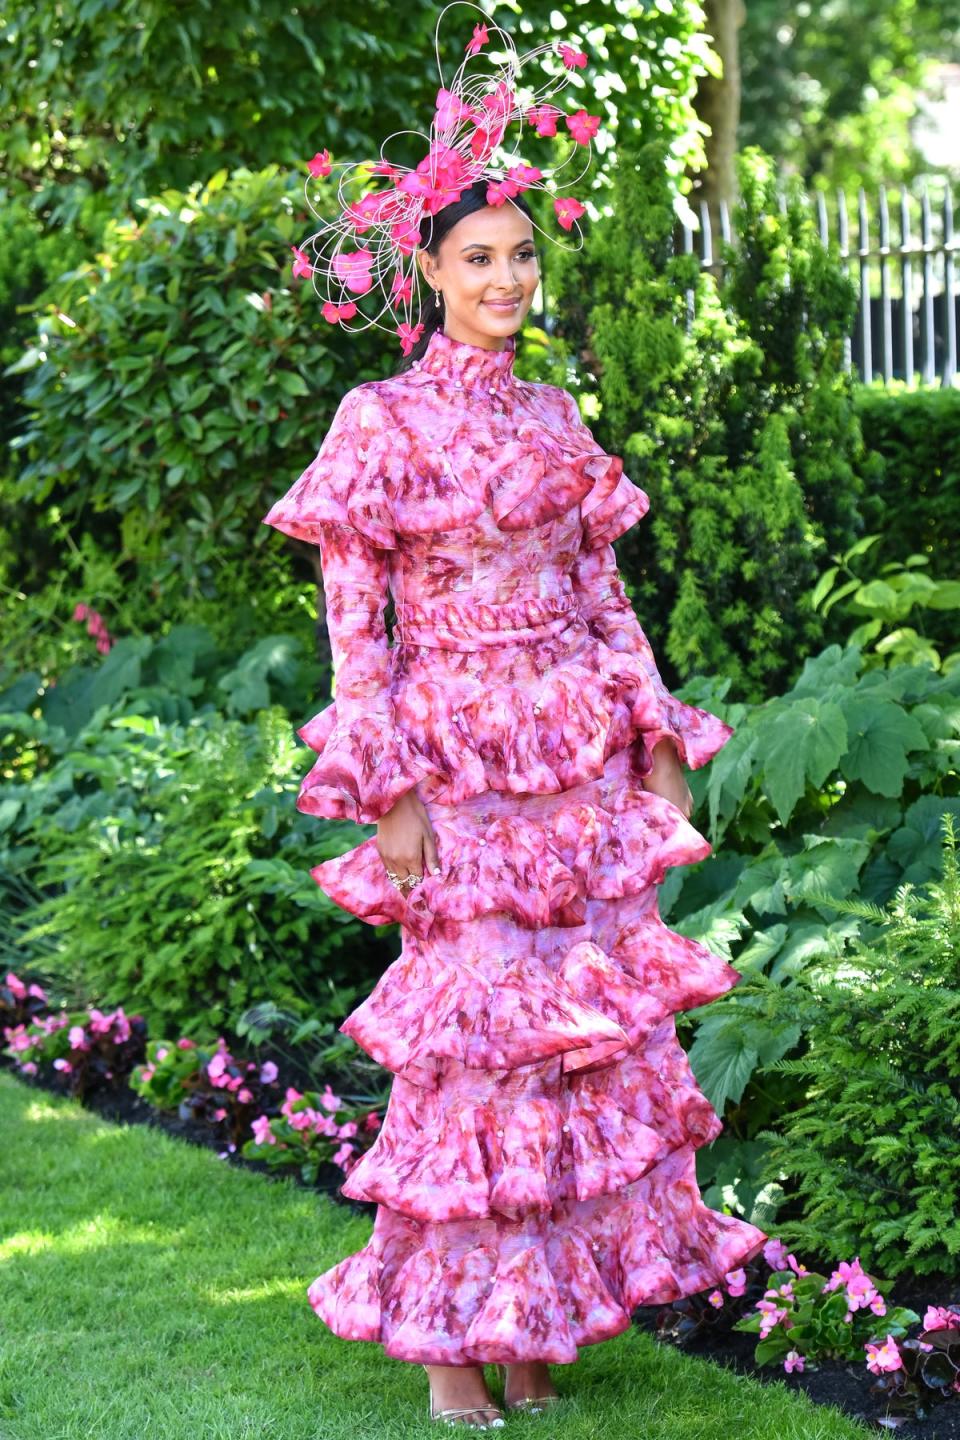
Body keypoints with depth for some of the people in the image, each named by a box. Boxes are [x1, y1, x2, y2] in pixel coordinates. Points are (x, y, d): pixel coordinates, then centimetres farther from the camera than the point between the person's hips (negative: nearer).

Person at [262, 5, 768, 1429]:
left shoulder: (555, 419, 11)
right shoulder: (380, 419, -4)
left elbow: (604, 593, 14)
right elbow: (353, 619, -7)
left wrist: (657, 750, 8)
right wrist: (386, 792, -12)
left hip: (578, 758, 5)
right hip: (459, 761, -5)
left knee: (590, 1022, 4)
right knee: (478, 1027, -5)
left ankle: (537, 1320, 16)